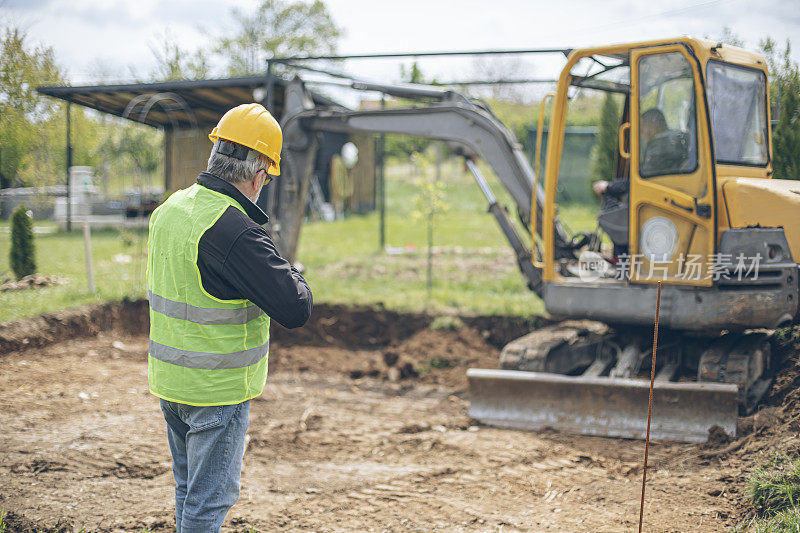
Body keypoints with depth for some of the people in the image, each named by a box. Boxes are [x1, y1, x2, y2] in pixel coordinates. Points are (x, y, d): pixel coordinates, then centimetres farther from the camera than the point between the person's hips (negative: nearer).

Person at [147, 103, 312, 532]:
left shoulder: (168, 210, 3)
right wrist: (290, 273, -3)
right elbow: (296, 309, -25)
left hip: (168, 379, 8)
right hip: (217, 389, -8)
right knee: (210, 497, 3)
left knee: (189, 487, 22)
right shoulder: (235, 231, -25)